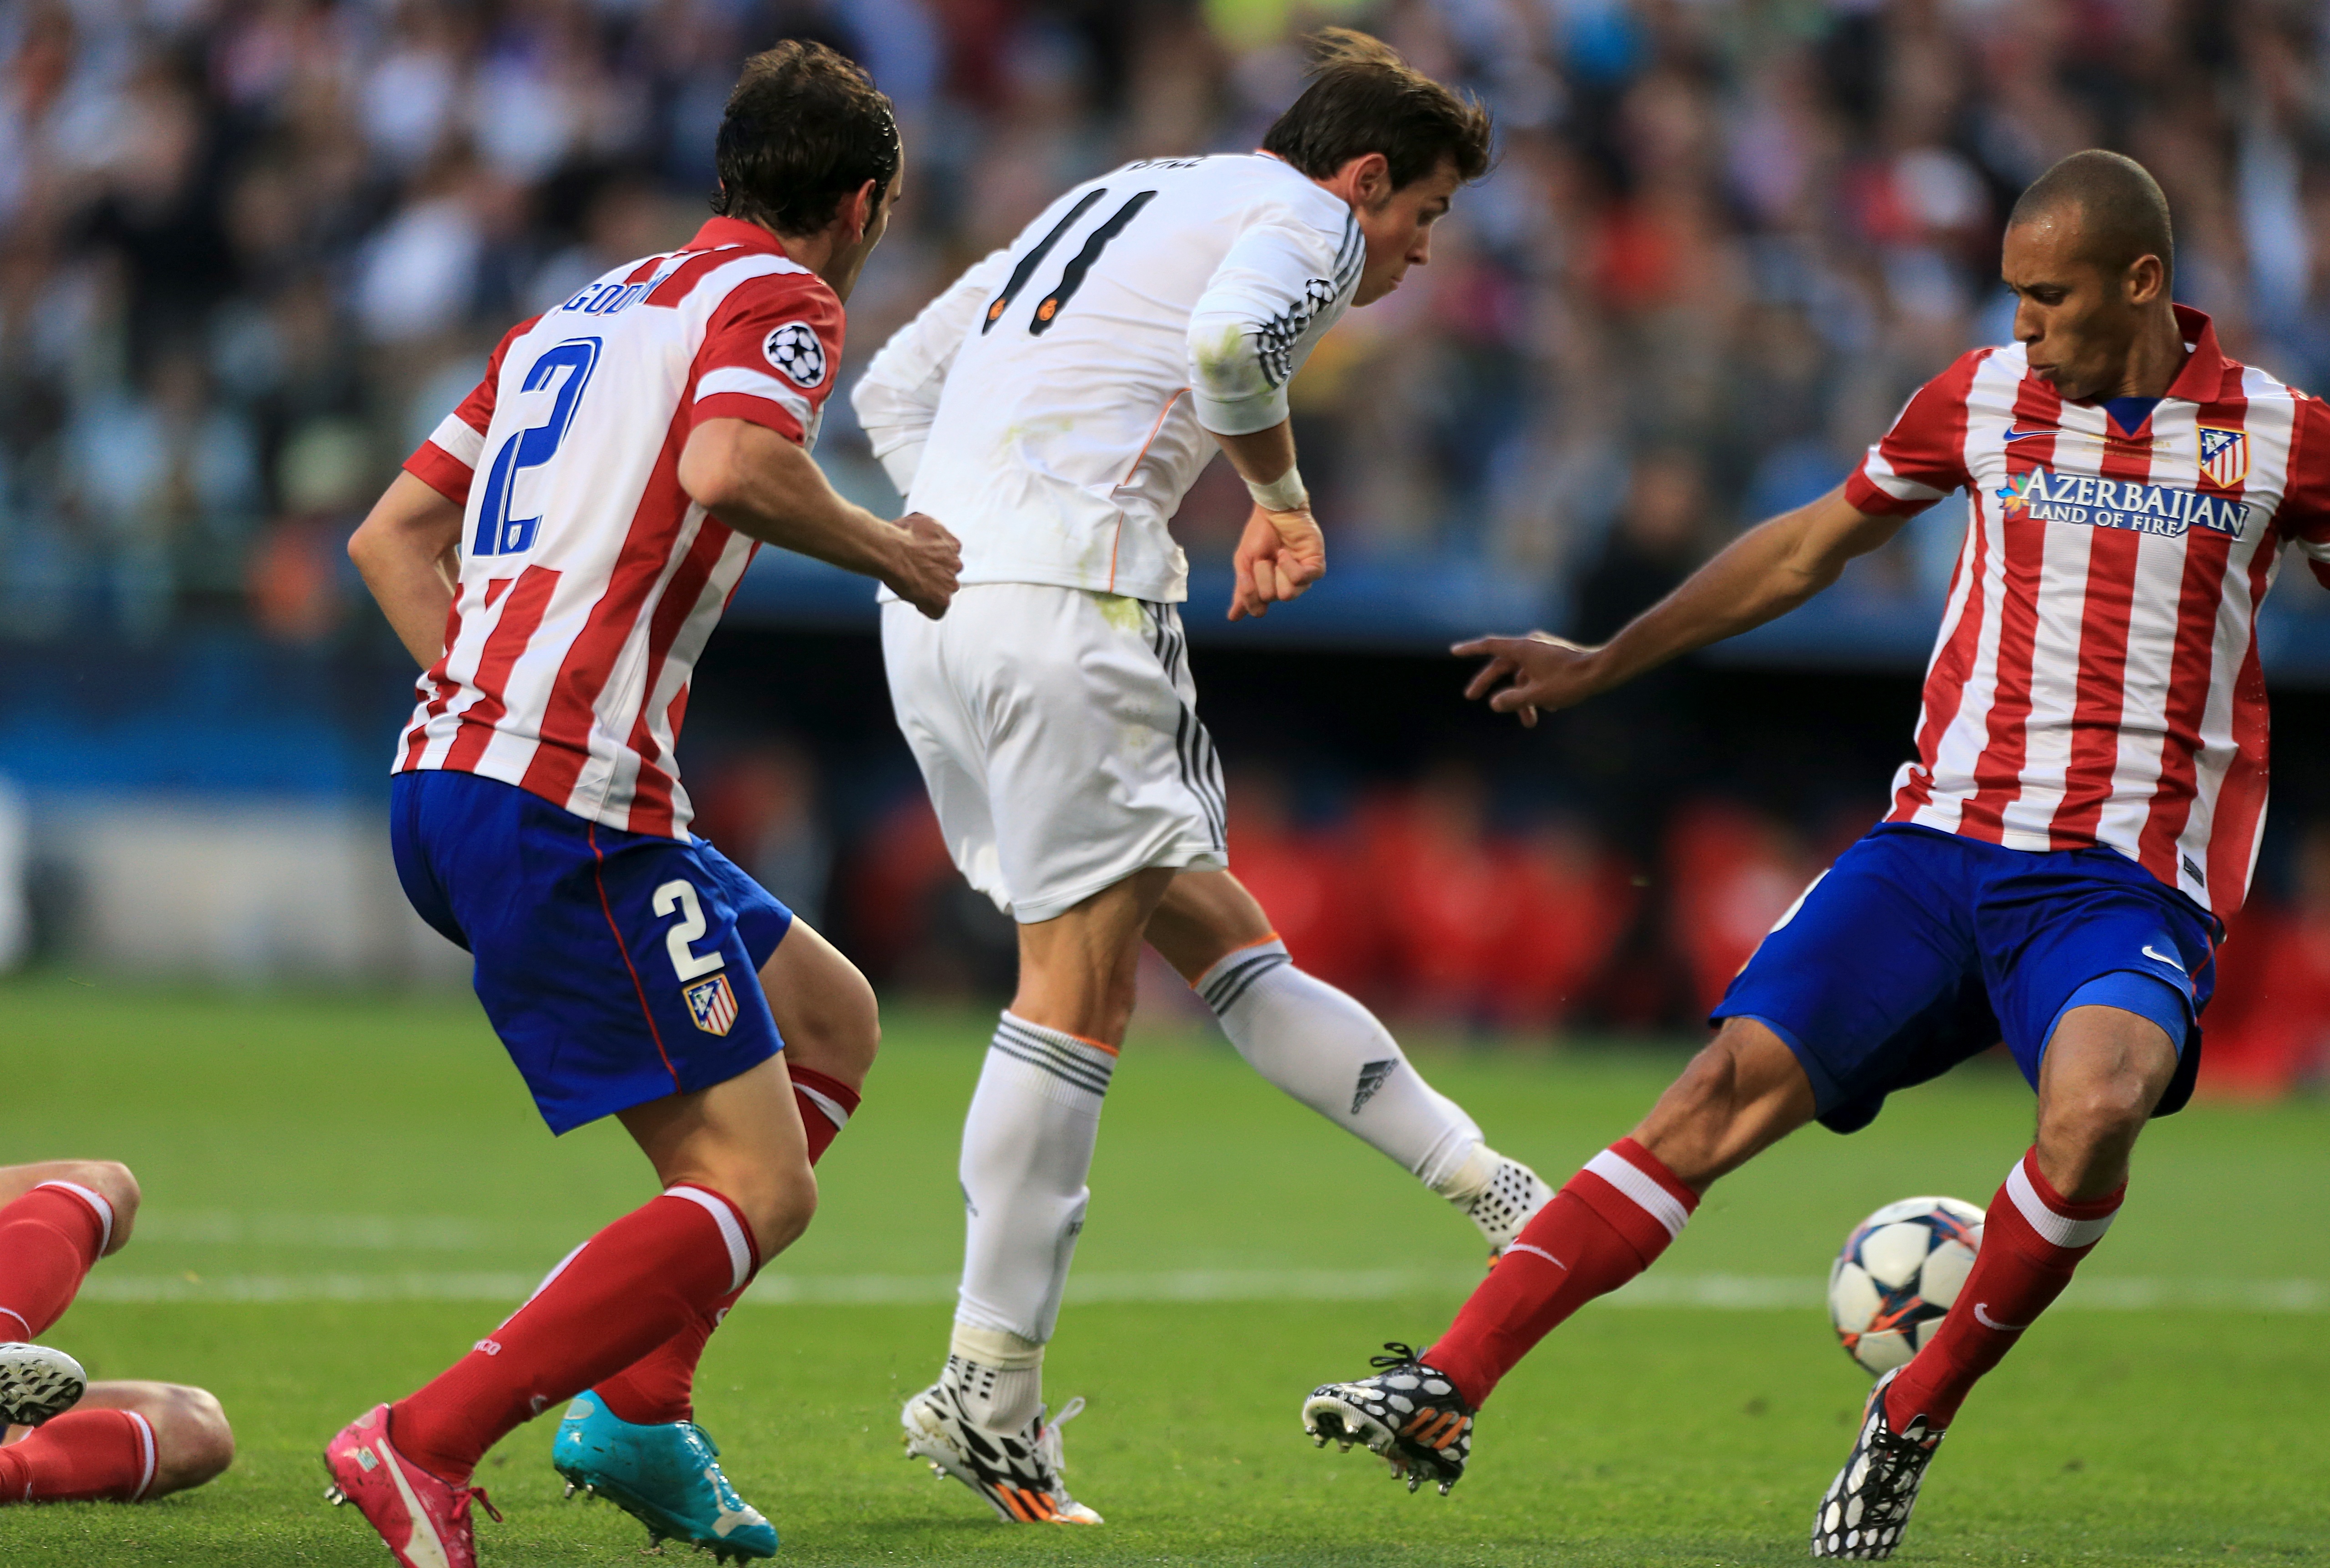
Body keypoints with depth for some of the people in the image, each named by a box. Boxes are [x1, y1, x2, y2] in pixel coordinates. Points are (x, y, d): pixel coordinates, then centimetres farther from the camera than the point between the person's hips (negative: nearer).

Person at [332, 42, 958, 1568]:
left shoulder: (581, 310, 24)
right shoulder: (779, 297, 0)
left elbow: (393, 534, 23)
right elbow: (731, 469, -22)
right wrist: (888, 549, -6)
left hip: (445, 784, 9)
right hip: (566, 811, -9)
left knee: (831, 1020, 22)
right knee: (758, 1189, -8)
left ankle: (638, 1407, 14)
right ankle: (422, 1445, -18)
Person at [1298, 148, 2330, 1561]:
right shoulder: (1984, 397, 10)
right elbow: (1811, 547, 23)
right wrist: (1603, 663, 26)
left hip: (2129, 889, -3)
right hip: (1942, 844, 3)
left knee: (2094, 1110, -34)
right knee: (1729, 1092, -15)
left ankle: (1913, 1421, -12)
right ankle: (1447, 1393, -18)